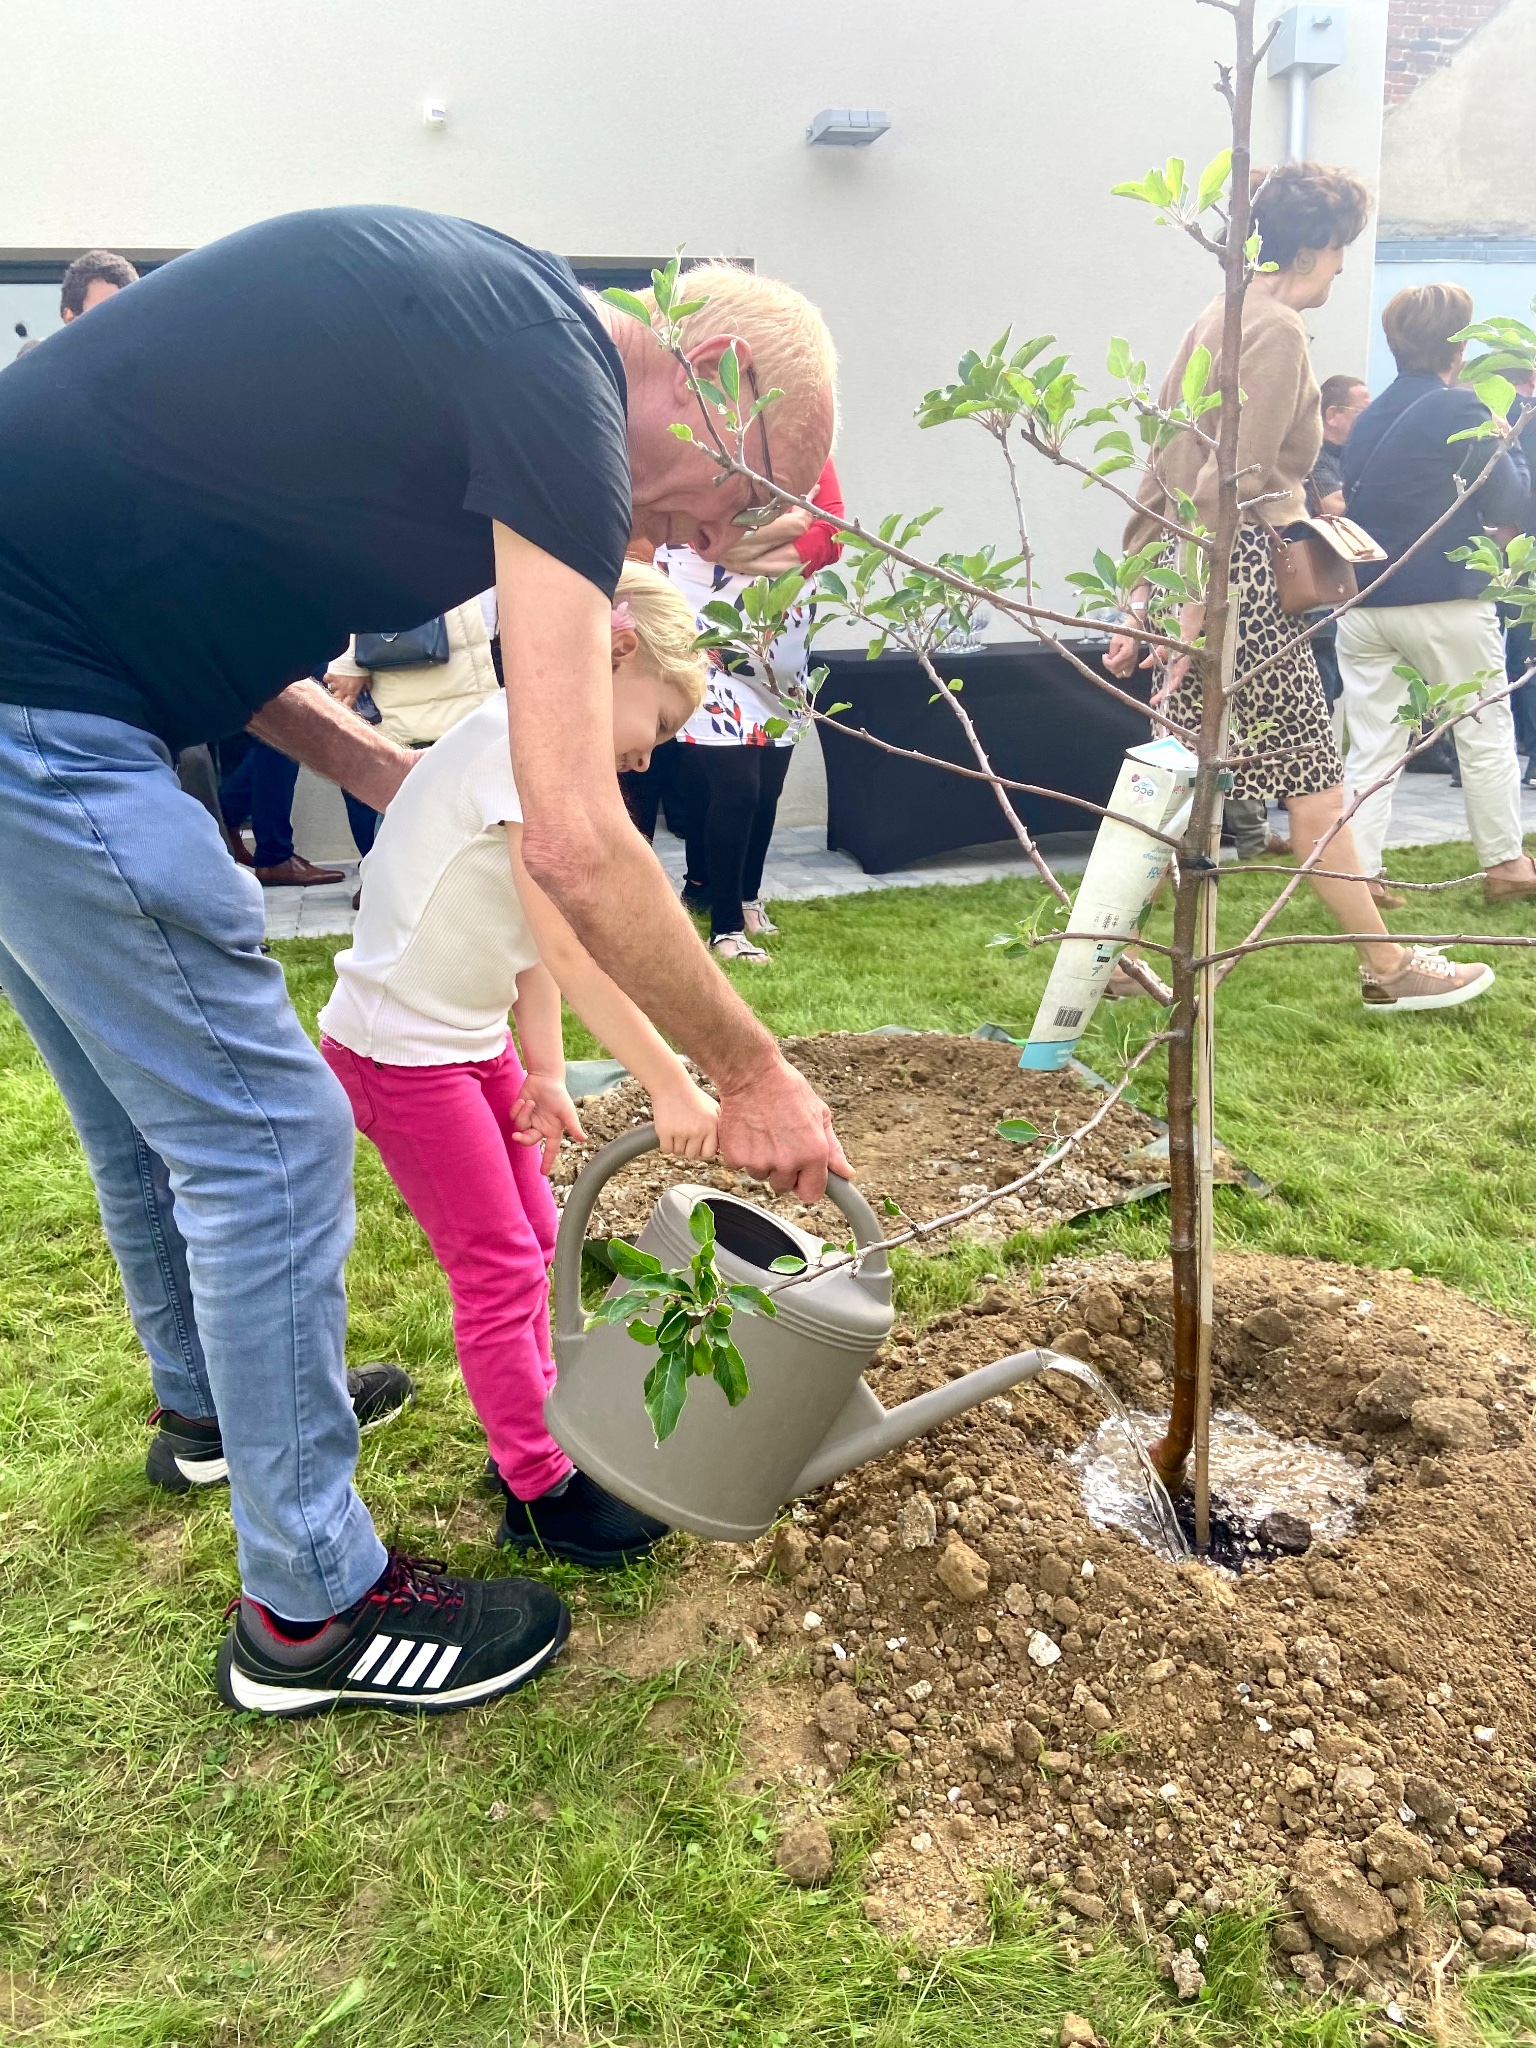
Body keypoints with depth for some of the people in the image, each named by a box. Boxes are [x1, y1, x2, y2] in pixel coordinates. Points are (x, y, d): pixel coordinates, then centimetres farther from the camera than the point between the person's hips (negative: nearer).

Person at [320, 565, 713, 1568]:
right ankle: (541, 1490, 14)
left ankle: (536, 1433, 30)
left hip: (472, 1037, 10)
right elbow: (572, 951, -31)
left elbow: (537, 937, 6)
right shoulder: (525, 737, -23)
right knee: (499, 1268, -1)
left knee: (533, 1240, 15)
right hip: (401, 1048, -10)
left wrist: (544, 1071, 2)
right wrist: (672, 1087, -29)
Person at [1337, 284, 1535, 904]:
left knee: (1371, 747, 5)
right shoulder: (1461, 409, -6)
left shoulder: (1369, 418, 11)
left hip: (1363, 604, 5)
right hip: (1445, 602, -5)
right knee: (1485, 732, 10)